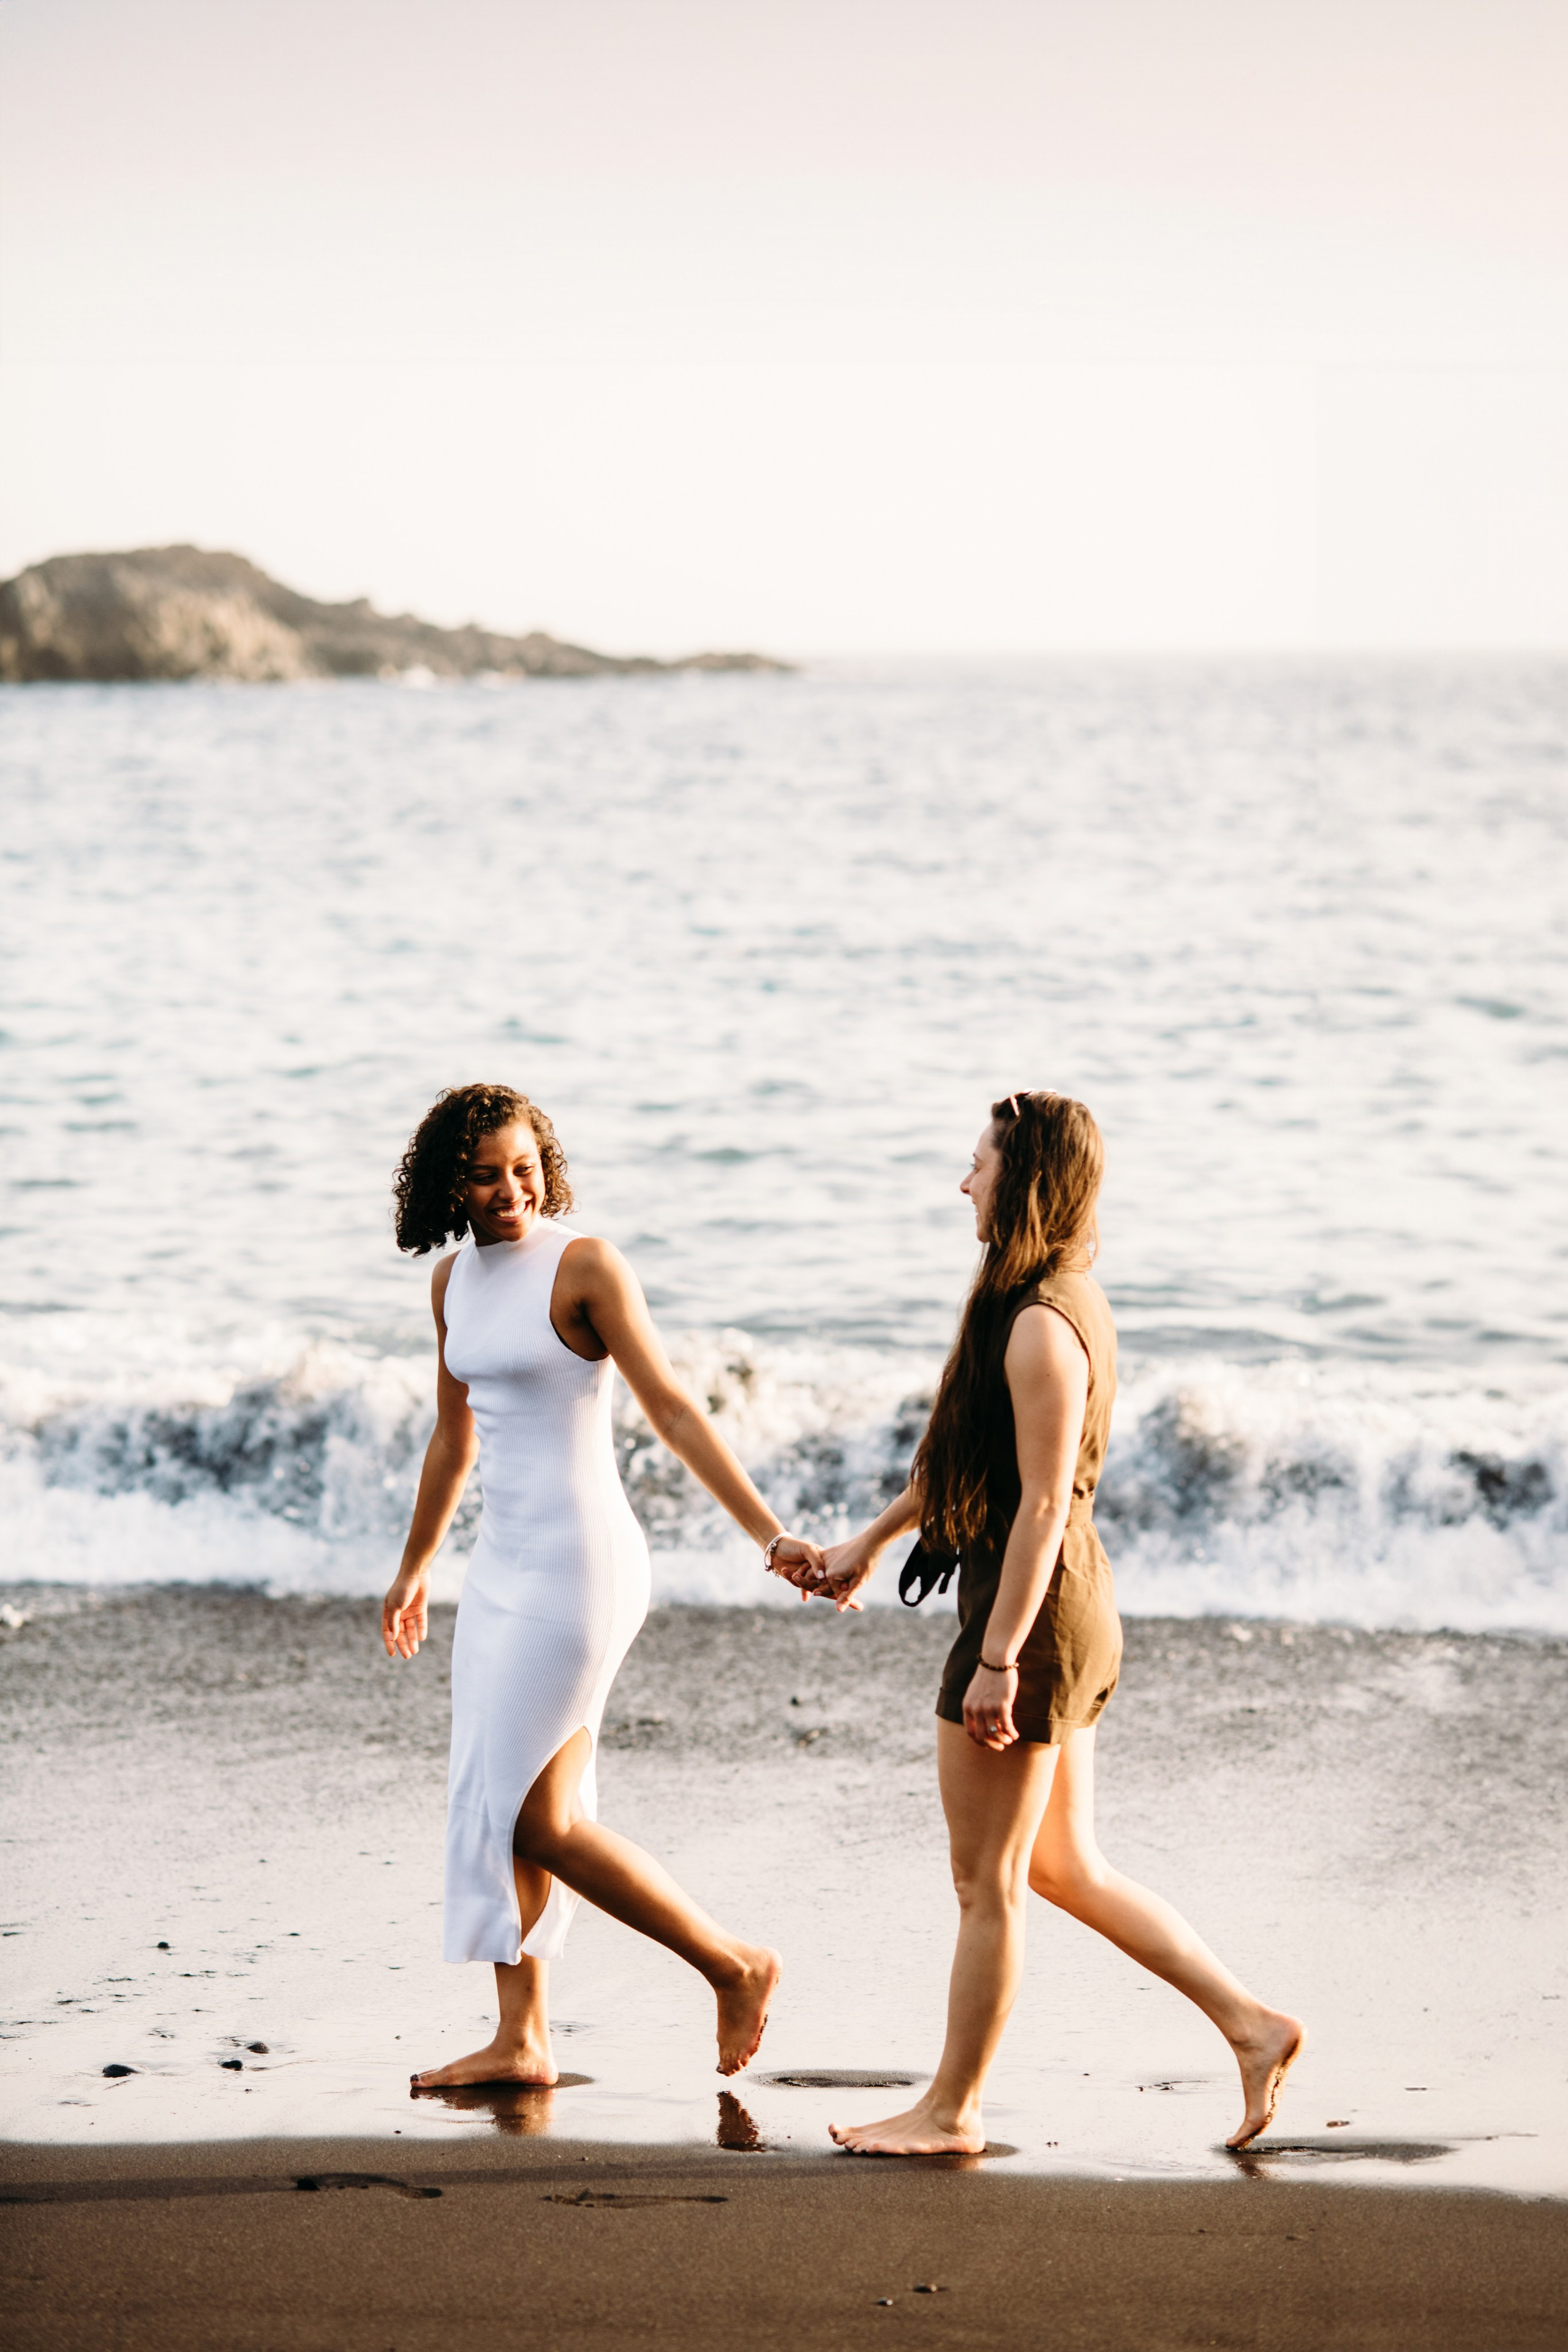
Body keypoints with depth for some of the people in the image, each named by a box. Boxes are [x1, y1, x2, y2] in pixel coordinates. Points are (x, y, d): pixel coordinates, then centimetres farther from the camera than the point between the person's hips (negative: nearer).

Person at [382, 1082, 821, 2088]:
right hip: (507, 1562, 8)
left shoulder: (585, 1266, -12)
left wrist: (770, 1534, -23)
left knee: (537, 1817, -8)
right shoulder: (456, 1279, 10)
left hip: (580, 1563, -8)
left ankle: (735, 1966, 4)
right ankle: (522, 2040, 17)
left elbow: (675, 1411, -16)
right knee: (504, 1806, 9)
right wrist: (414, 1571, 31)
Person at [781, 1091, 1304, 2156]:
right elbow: (964, 1451, 23)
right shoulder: (1068, 1300, 12)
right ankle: (1252, 2022, 17)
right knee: (1066, 1869, 17)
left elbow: (1043, 1505, -23)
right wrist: (871, 1541, 30)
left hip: (1036, 1611, -10)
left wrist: (998, 1659, -22)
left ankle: (954, 2109, 14)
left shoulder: (1041, 1328, -20)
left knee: (987, 1883, 3)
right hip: (1076, 1610, 10)